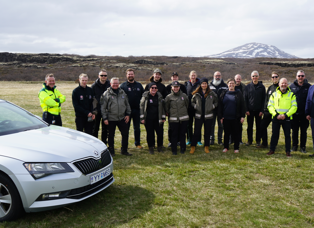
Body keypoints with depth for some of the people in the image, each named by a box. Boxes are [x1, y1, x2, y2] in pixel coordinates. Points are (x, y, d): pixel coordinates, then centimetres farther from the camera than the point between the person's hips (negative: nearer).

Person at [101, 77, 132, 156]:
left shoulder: (123, 93, 10)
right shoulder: (106, 94, -3)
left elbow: (127, 104, 16)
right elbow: (103, 107, -4)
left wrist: (128, 114, 8)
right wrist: (105, 118, -8)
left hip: (122, 118, 4)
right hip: (111, 119, -3)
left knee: (125, 134, 6)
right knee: (111, 135, 8)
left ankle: (124, 150, 20)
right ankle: (111, 151, 21)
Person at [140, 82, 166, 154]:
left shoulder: (159, 96, 4)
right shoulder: (145, 96, -1)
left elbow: (162, 107, 9)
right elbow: (141, 106, 0)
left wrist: (163, 117, 6)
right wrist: (142, 118, -5)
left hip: (158, 118, 2)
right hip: (148, 119, -1)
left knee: (160, 133, 0)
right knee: (150, 133, 4)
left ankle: (160, 147, 19)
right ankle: (151, 148, 18)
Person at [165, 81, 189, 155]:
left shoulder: (184, 96, 4)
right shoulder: (168, 97, 0)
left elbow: (187, 105, 16)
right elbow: (166, 108, 9)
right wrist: (169, 114, 11)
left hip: (184, 119, 1)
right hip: (173, 119, -1)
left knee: (182, 134, 8)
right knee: (174, 135, 2)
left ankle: (182, 149, 21)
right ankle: (174, 150, 12)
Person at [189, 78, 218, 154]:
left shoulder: (212, 94, 1)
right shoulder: (196, 94, 1)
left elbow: (216, 102, 10)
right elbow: (192, 102, 12)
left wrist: (212, 106, -5)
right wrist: (195, 106, -5)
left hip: (208, 116, 1)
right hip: (199, 115, 0)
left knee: (207, 132, 8)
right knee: (196, 132, 0)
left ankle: (206, 147, 22)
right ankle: (193, 147, 11)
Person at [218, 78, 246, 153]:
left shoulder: (238, 93, 2)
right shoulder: (224, 93, 6)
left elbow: (242, 105, 2)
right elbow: (220, 106, 6)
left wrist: (242, 116, -3)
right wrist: (220, 116, 1)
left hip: (236, 118, -1)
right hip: (226, 117, 1)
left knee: (236, 133, 6)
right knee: (226, 133, 9)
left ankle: (236, 148, 17)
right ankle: (226, 147, 21)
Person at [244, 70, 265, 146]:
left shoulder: (262, 87, 2)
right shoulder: (248, 87, 2)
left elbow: (263, 99, 1)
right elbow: (245, 99, 1)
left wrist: (262, 110, -6)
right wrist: (246, 110, -6)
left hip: (258, 110, 0)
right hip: (250, 110, 0)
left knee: (258, 126, 6)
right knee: (249, 126, 6)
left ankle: (258, 141, 16)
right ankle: (249, 140, 16)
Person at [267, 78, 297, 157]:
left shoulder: (291, 95, 4)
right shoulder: (274, 94, 6)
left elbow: (294, 107, -2)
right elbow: (270, 106, 2)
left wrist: (286, 115, -14)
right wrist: (276, 114, -12)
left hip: (287, 118, -1)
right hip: (276, 118, 1)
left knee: (287, 135, 4)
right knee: (274, 134, 7)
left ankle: (288, 151, 14)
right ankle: (272, 150, 18)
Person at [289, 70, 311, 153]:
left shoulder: (308, 86, 0)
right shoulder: (292, 86, 3)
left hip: (304, 114, -1)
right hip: (294, 113, 1)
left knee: (304, 131, 8)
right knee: (294, 130, 9)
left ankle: (303, 146, 18)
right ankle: (294, 146, 20)